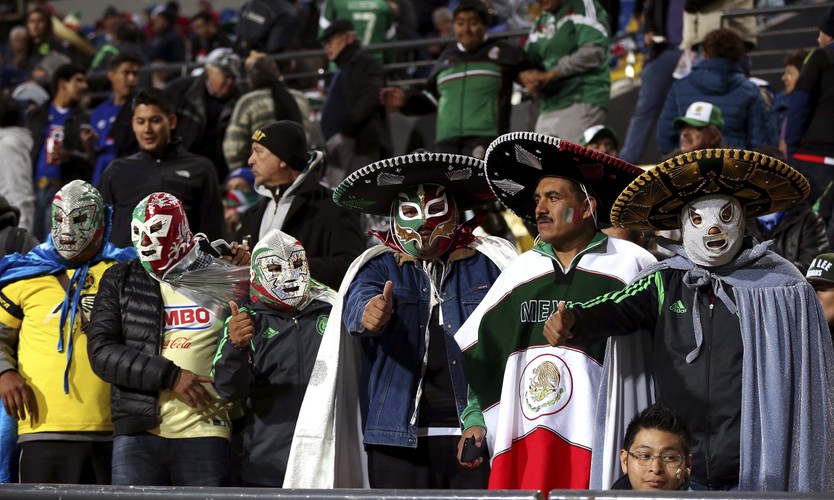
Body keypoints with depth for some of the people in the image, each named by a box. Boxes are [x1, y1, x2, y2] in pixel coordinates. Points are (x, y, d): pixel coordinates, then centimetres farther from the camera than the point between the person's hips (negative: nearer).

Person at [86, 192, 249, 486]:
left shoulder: (226, 282, 9)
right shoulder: (120, 282, 11)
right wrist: (169, 376, -9)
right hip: (138, 430, 1)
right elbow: (101, 352, 0)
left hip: (203, 432, -1)